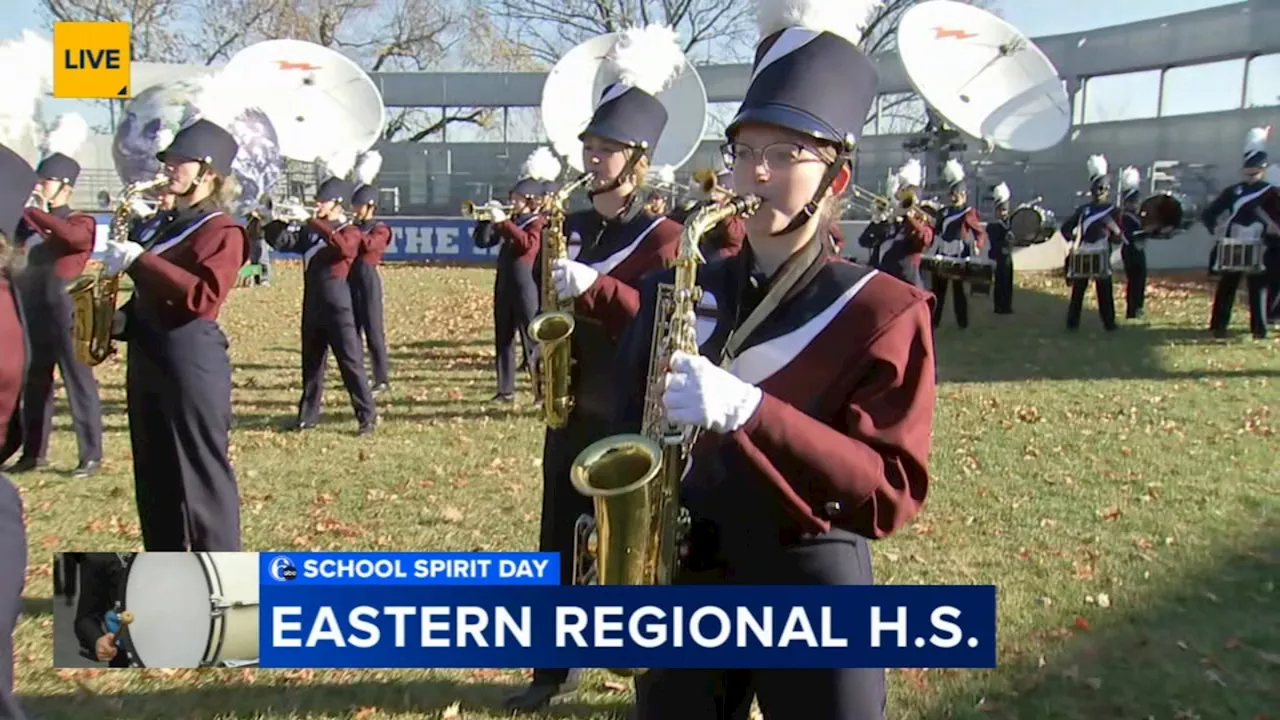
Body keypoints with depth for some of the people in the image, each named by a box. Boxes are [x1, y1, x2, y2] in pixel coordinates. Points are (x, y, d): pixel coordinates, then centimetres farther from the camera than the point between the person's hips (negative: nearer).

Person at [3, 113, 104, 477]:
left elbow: (70, 235, -25)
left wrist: (33, 210, -22)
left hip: (66, 314, -7)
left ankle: (91, 456, 2)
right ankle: (33, 452, 21)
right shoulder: (32, 222, 16)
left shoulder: (83, 222, -3)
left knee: (79, 384, -3)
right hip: (33, 312, 7)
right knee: (34, 386, 12)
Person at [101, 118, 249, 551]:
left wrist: (138, 261, -21)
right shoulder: (168, 223, 17)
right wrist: (122, 319, 7)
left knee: (204, 474, -3)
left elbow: (203, 297, -24)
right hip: (147, 360, 9)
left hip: (192, 364, -9)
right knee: (154, 476, 14)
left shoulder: (221, 230, -10)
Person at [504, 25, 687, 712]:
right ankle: (555, 670, 27)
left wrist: (594, 287, -30)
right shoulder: (574, 227, 10)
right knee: (561, 542, 12)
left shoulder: (662, 236, -8)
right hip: (571, 410, 6)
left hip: (633, 419, -6)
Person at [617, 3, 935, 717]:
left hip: (813, 594, -3)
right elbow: (633, 423, 12)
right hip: (682, 582, 4)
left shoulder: (884, 310, -10)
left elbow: (894, 491, -18)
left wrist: (747, 411, -29)